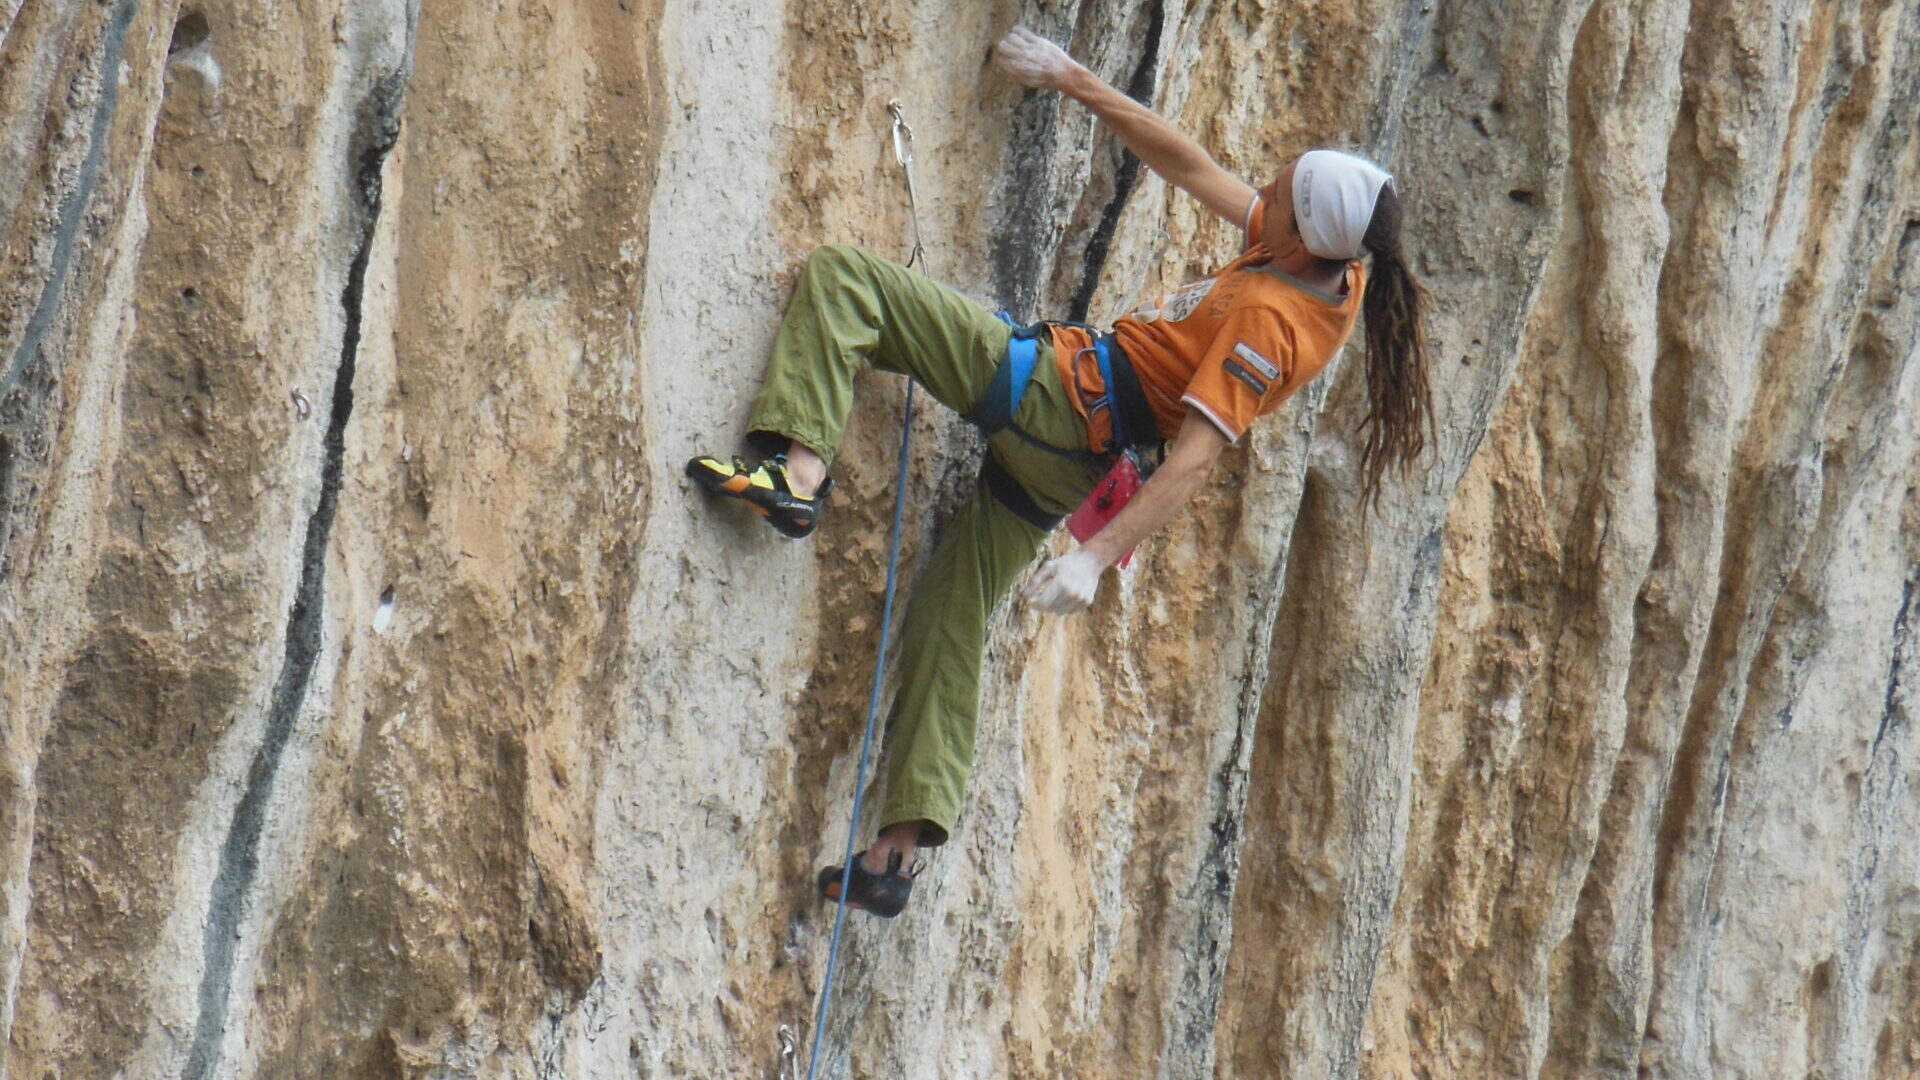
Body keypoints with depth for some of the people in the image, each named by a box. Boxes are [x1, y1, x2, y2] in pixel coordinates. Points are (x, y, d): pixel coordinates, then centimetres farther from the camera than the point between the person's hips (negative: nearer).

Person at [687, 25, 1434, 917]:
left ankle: (798, 469, -23)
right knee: (950, 623, 14)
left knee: (840, 277, -9)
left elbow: (1196, 457, -29)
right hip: (1073, 461, 9)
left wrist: (1099, 556, -33)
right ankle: (899, 852, 13)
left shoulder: (1268, 326, -24)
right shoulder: (1335, 274, 2)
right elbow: (1191, 167, 10)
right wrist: (1077, 85, 13)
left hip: (1054, 392, -9)